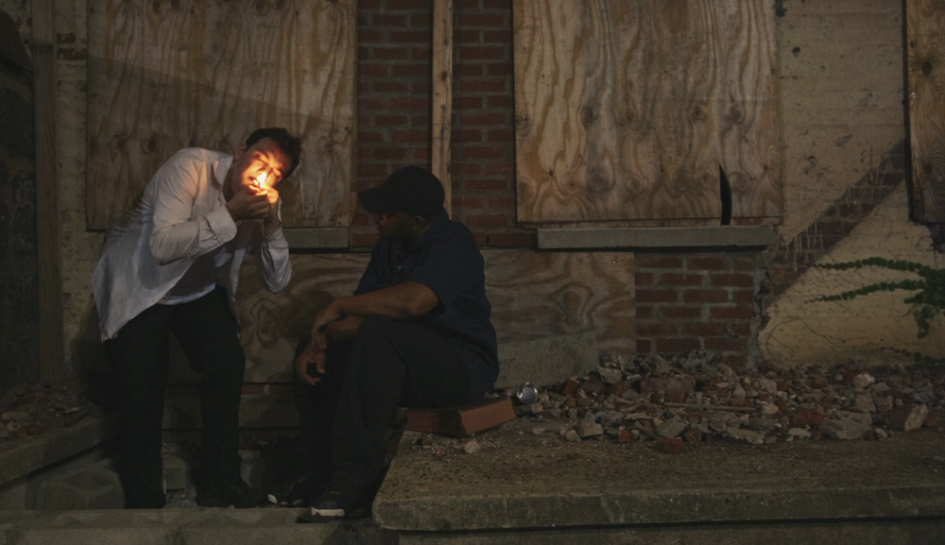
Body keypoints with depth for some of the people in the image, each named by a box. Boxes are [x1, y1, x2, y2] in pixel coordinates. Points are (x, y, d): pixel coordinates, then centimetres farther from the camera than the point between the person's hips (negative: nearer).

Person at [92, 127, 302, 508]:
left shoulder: (262, 203, -9)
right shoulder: (191, 167, -26)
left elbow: (277, 281, -11)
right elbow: (163, 247, -36)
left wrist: (272, 224, -25)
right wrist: (229, 214, -38)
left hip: (199, 290, 5)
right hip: (138, 286, -4)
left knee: (228, 363, -14)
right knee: (143, 382, -15)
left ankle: (219, 481, 3)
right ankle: (143, 499, 3)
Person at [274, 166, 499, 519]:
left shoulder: (453, 244, -19)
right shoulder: (389, 247, 9)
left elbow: (413, 301, -37)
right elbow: (360, 314, 8)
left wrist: (339, 306, -25)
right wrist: (322, 340, -13)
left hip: (462, 367, -9)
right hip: (410, 365, 9)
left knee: (378, 333, -35)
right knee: (313, 352, 6)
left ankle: (357, 479, -32)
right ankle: (323, 472, 7)